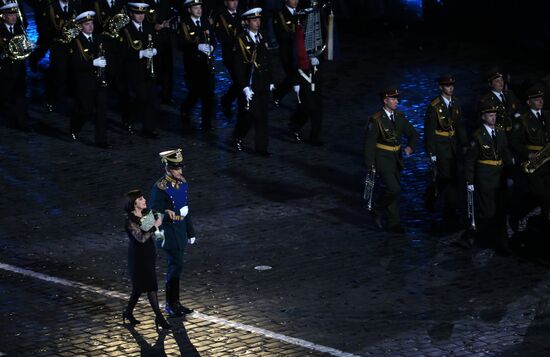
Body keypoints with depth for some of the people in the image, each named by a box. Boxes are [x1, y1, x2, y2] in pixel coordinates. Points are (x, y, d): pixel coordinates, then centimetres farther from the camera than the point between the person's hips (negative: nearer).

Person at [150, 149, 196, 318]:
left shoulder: (182, 183, 6)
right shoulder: (160, 188, -17)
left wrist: (190, 232, 17)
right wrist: (168, 212, -33)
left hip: (181, 230, 8)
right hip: (169, 232, -8)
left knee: (175, 266, 14)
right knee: (176, 266, -7)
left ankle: (174, 303, 23)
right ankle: (171, 304, 3)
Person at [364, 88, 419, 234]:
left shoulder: (399, 117, 4)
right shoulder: (376, 119, -15)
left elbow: (413, 134, 13)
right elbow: (369, 142, -12)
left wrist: (410, 147, -6)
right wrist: (370, 164, -14)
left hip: (396, 158, 6)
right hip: (382, 159, -6)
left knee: (395, 190, 12)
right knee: (393, 188, -16)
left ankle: (393, 223, 25)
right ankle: (378, 209, 8)